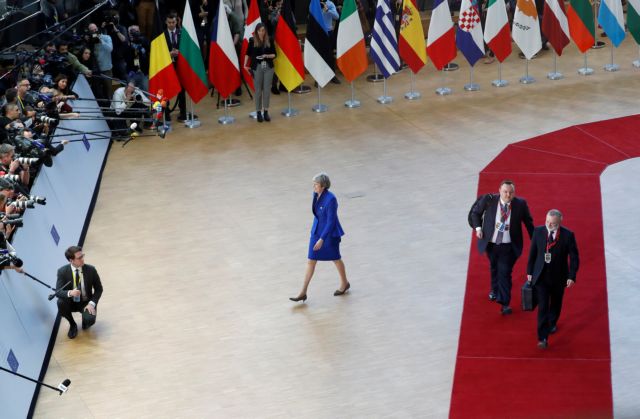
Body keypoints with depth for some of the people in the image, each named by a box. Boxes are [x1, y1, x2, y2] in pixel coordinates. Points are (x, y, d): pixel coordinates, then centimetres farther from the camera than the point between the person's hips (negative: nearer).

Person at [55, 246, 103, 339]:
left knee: (90, 319, -31)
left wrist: (92, 303, -19)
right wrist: (69, 293, -40)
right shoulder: (63, 271, -14)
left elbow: (98, 289, -3)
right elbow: (58, 291, -17)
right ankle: (72, 324, -2)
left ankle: (86, 319, 12)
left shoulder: (90, 270, -13)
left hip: (86, 302, -1)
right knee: (61, 302, -32)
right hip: (71, 302, 1)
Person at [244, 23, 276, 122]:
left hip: (268, 67, 1)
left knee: (267, 90, 4)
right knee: (258, 90, 3)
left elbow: (274, 54, 5)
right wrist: (245, 65, -6)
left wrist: (267, 56, -14)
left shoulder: (269, 41, 1)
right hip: (257, 67, -1)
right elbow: (248, 54, 3)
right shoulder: (252, 41, -2)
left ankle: (266, 111, 13)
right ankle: (258, 112, 11)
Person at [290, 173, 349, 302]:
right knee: (311, 261, 5)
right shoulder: (316, 194, -3)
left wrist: (322, 239, -27)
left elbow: (331, 221, -26)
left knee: (336, 259, 15)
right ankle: (303, 293, 7)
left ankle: (344, 283, 40)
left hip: (330, 233, -7)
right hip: (317, 230, 7)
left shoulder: (330, 199, -28)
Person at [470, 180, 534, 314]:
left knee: (505, 272, -7)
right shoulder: (489, 200, -14)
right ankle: (495, 290, 48)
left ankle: (504, 303, 0)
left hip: (508, 246, -2)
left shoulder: (520, 204, -13)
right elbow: (475, 212, 4)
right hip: (491, 243, 2)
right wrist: (478, 227, -10)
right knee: (494, 268, 23)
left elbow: (528, 222, 1)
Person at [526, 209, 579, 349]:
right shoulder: (538, 231, -8)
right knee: (543, 307, -7)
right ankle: (543, 338, -7)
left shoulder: (568, 235, -14)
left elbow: (574, 257, -7)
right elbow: (532, 253, 3)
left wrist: (572, 276, -11)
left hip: (559, 278, 0)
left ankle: (552, 323, 48)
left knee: (556, 303, 21)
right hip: (541, 276, 0)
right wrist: (529, 271, 6)